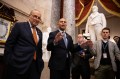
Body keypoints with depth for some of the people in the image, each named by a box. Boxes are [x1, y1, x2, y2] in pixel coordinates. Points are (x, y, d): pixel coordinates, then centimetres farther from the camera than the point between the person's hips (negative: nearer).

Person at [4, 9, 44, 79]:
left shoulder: (39, 32, 15)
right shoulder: (19, 25, -1)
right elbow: (9, 44, -4)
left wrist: (40, 62, 14)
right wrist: (9, 62, -8)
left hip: (35, 66, 5)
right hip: (19, 64, -5)